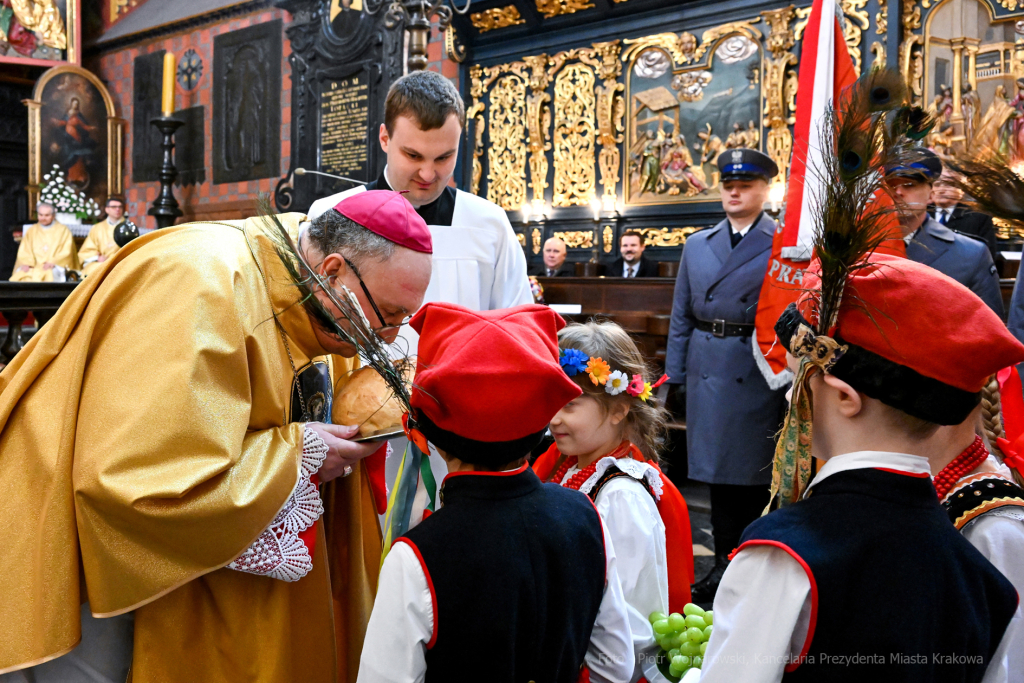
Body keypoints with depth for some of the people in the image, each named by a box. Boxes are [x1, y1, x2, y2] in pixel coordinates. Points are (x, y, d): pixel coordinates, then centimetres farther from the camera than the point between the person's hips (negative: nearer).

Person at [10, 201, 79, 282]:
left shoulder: (63, 230, 12)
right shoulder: (31, 231, 21)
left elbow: (66, 252, 2)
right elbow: (24, 251, 12)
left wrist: (53, 262, -14)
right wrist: (26, 263, -10)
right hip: (33, 267, 2)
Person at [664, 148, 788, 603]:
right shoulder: (697, 245, 13)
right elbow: (681, 315, 14)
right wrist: (675, 374, 9)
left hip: (758, 373, -4)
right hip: (707, 373, 5)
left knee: (754, 472, 2)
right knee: (716, 467, 10)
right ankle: (725, 562, 23)